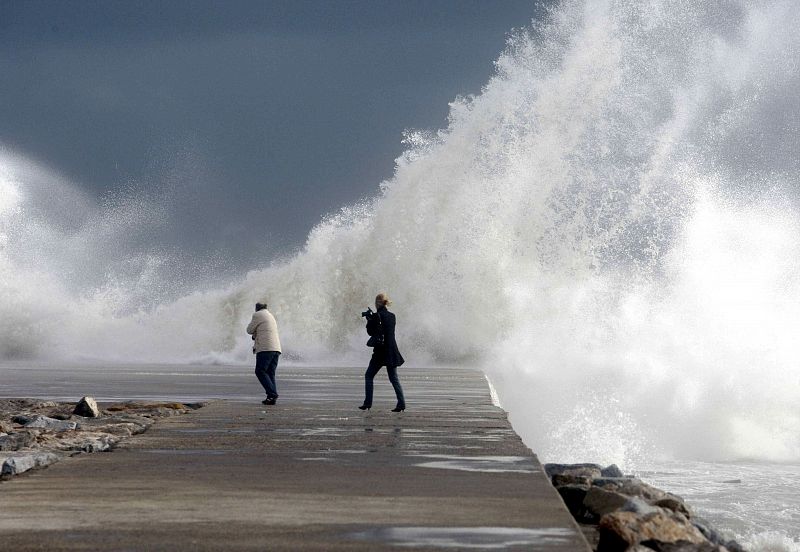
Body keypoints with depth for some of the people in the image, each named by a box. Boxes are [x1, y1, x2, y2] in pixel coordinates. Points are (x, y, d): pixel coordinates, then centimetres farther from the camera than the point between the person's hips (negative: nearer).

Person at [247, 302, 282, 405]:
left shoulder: (258, 315, 1)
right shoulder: (270, 316, 27)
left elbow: (250, 330, 5)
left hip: (266, 348, -8)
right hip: (276, 348, 8)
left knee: (260, 371, -8)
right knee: (270, 373, 7)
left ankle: (272, 394, -22)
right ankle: (272, 396, -4)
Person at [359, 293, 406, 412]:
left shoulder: (377, 316, -11)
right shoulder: (392, 316, 9)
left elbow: (371, 332, -8)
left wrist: (369, 321, 9)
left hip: (380, 351, -6)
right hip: (392, 351, 6)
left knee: (369, 376, 7)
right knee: (394, 377, 9)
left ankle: (368, 403, 4)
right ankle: (401, 403, -2)